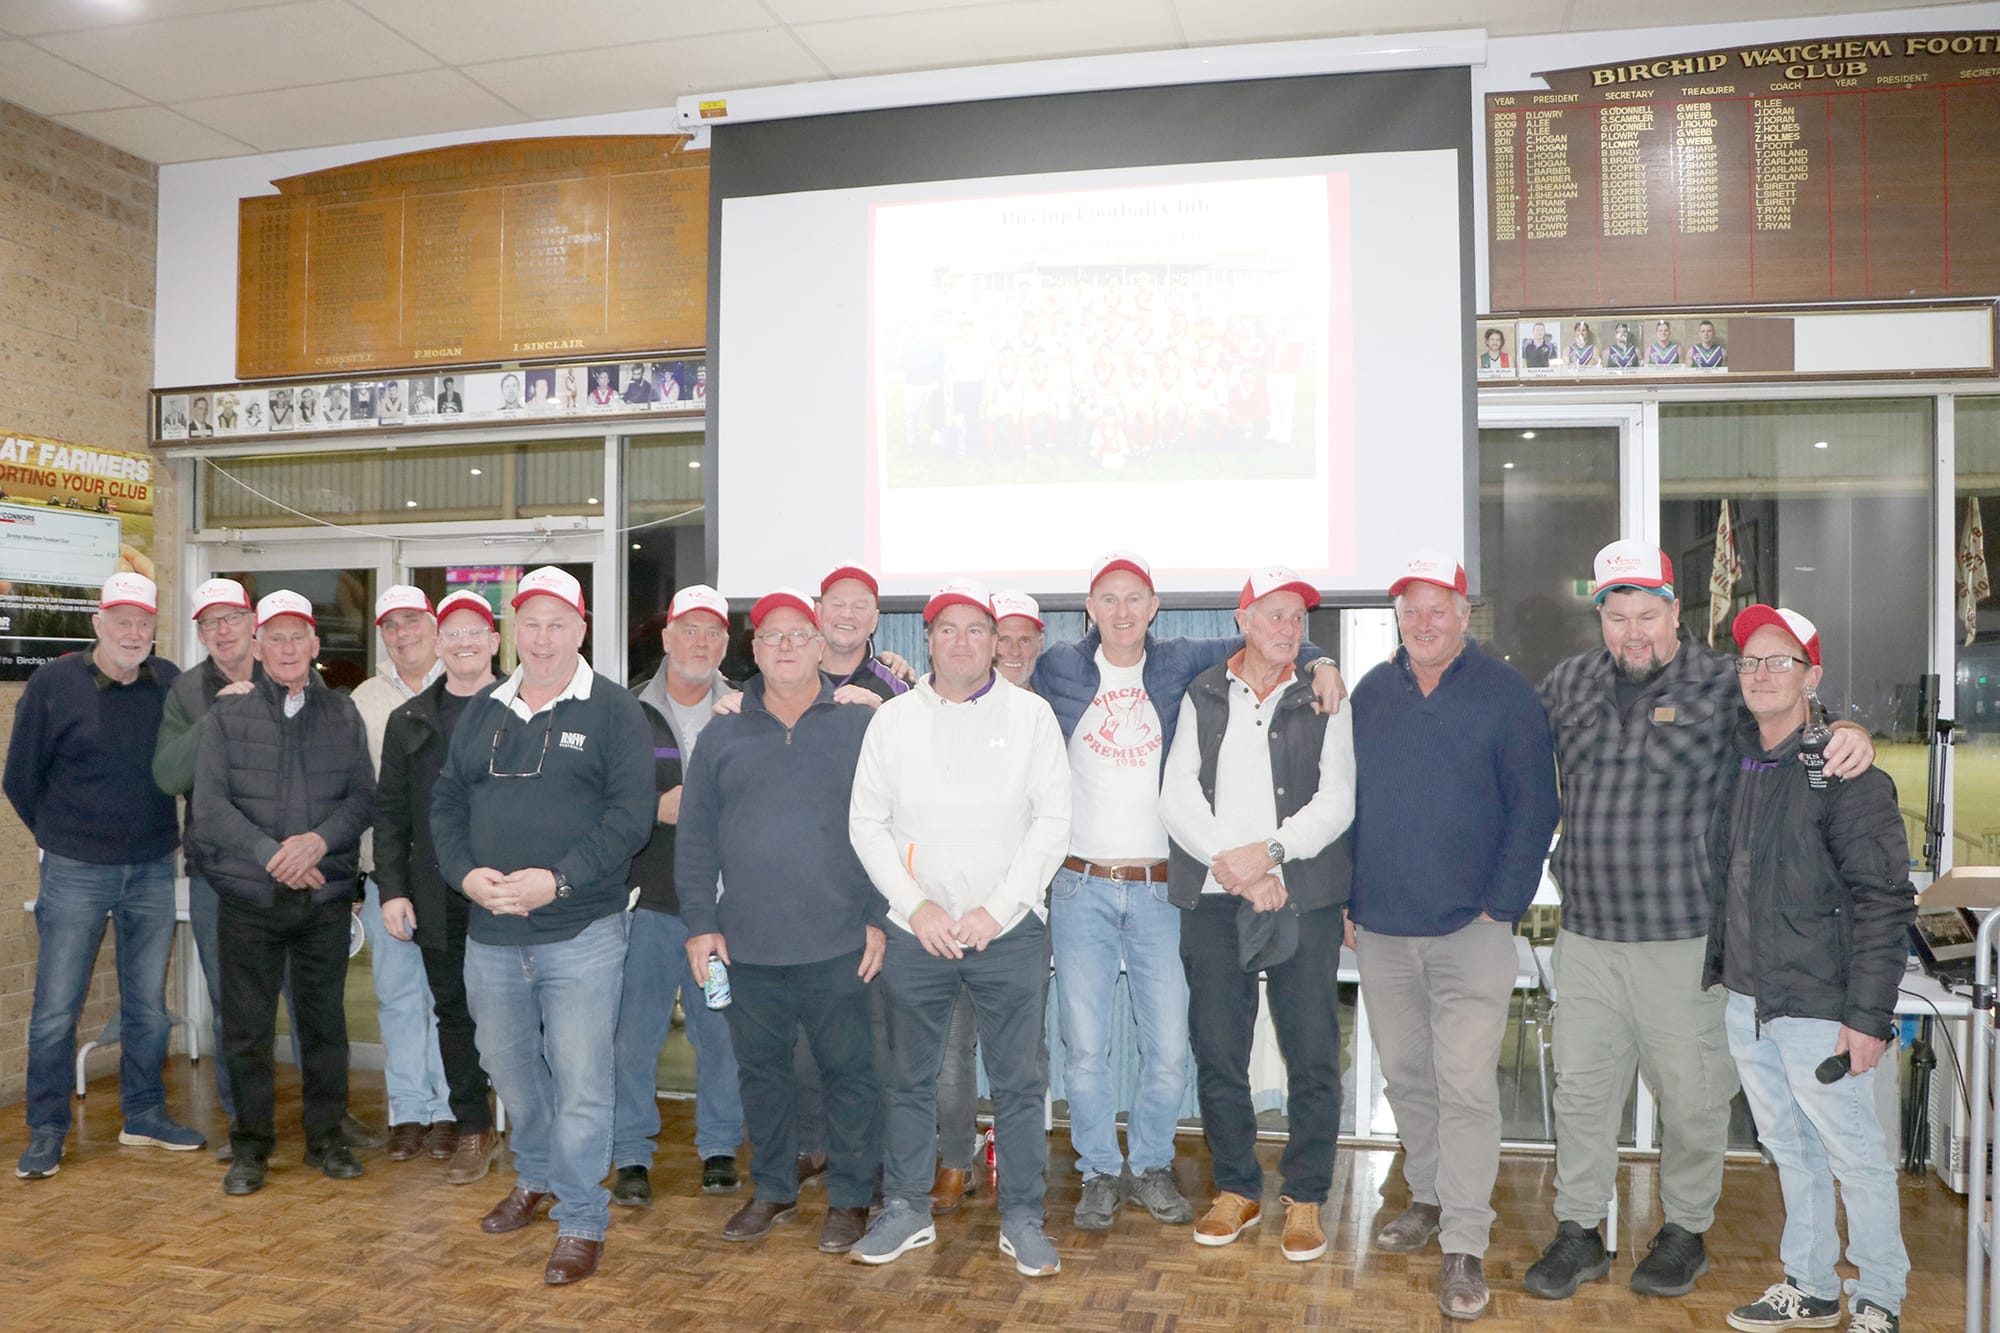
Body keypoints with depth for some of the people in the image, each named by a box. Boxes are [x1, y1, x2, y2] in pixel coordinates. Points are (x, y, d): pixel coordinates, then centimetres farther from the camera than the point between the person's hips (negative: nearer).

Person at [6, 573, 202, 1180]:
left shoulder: (169, 684, 0)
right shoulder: (52, 683, -7)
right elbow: (21, 779, 2)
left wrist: (153, 834, 7)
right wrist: (62, 835, 7)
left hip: (153, 873, 3)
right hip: (76, 874, -2)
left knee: (148, 1007, 12)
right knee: (56, 1010, 4)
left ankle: (144, 1116, 25)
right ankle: (46, 1131, 18)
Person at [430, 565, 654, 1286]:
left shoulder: (613, 710, -5)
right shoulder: (482, 713, 11)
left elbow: (631, 813, -12)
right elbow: (446, 801, 11)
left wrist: (558, 879, -21)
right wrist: (465, 872, -7)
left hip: (583, 934, -5)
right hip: (490, 934, 5)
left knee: (580, 1083, -1)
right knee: (507, 1066, 20)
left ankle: (581, 1222, 14)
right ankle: (535, 1178, 43)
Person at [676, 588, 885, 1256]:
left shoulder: (860, 725, 0)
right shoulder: (723, 733, 8)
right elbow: (695, 837, 9)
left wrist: (880, 917, -6)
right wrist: (699, 923, 2)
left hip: (838, 947, -3)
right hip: (747, 949, 3)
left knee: (847, 1073, 6)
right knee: (760, 1074, 14)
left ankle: (850, 1197, 22)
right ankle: (772, 1189, 31)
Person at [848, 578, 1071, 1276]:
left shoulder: (1030, 714, 0)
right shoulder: (893, 719, 4)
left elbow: (1053, 820, -4)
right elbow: (866, 822, 3)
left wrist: (996, 910, -11)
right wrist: (917, 906, -8)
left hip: (1010, 931, -1)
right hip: (916, 931, 1)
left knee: (1020, 1081, 4)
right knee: (910, 1079, 11)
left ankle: (1022, 1218, 19)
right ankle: (905, 1210, 27)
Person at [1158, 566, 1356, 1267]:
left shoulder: (1323, 702, 7)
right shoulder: (1201, 699, 10)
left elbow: (1336, 801, -3)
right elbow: (1178, 796, 1)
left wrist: (1268, 850, -15)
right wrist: (1232, 863, -12)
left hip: (1303, 896, -1)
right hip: (1212, 898, 1)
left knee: (1312, 1053, 2)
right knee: (1217, 1051, 7)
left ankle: (1305, 1197, 18)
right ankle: (1236, 1188, 24)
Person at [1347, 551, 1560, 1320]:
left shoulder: (1506, 695, -4)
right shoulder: (1371, 694, 8)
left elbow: (1533, 808, -4)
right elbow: (1346, 800, 11)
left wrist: (1502, 905, -10)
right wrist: (1347, 902, 7)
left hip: (1470, 930, -4)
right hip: (1381, 930, 5)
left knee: (1465, 1087, -3)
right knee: (1404, 1077, 15)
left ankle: (1465, 1247, 7)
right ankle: (1430, 1199, 34)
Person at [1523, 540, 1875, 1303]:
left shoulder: (1722, 686, -6)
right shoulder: (1569, 683, 6)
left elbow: (1804, 720, -3)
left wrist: (1854, 737, -23)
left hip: (1687, 939, -3)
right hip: (1586, 935, 3)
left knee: (1691, 1095, 10)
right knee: (1581, 1088, 12)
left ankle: (1685, 1232, 32)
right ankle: (1579, 1233, 27)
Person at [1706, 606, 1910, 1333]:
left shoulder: (1846, 775, -13)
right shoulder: (1737, 763, 7)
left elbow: (1884, 903, -14)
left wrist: (1870, 1015, -17)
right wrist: (1720, 971, 14)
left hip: (1820, 1012, -6)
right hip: (1746, 1001, 6)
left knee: (1857, 1158, 7)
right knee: (1791, 1151, 18)